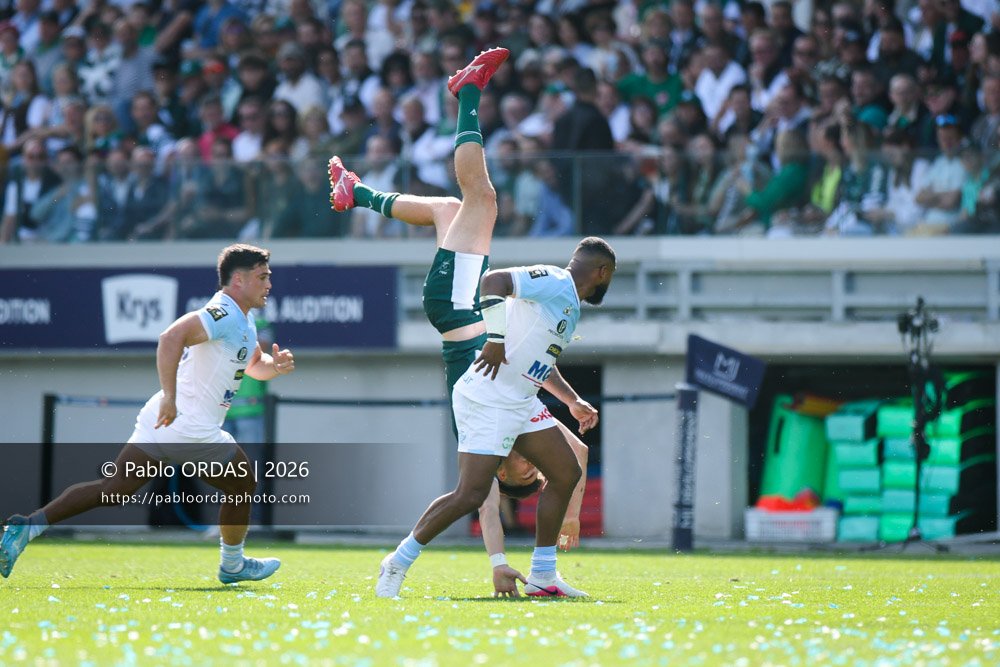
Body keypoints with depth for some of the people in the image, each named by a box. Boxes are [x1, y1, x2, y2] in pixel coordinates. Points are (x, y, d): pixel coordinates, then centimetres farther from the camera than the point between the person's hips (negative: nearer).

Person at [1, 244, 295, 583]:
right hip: (193, 429, -9)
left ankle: (28, 526, -7)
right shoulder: (223, 314, -16)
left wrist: (273, 365, 6)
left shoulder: (244, 320, 17)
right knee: (242, 485, 14)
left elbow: (253, 366, 29)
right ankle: (233, 565, 31)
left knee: (113, 489, 3)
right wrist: (169, 396, -34)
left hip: (162, 420, 9)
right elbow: (172, 337, -30)